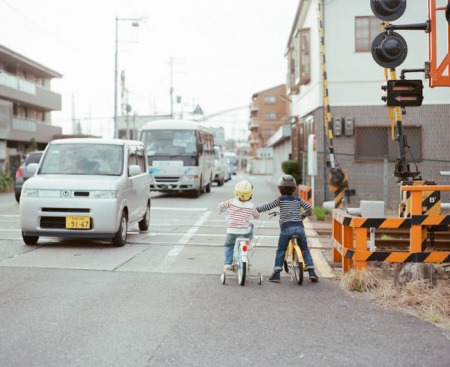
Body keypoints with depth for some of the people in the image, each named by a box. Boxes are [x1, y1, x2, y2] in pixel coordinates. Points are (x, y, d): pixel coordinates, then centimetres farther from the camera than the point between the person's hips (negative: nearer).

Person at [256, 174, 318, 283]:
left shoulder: (280, 200, 5)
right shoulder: (298, 200, 14)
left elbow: (268, 206, 1)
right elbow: (309, 208, 11)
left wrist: (256, 209, 12)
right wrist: (303, 215, 29)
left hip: (286, 228, -2)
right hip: (299, 227, 2)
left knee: (280, 251, 8)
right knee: (305, 250, 14)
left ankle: (276, 274, 1)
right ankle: (311, 272, 3)